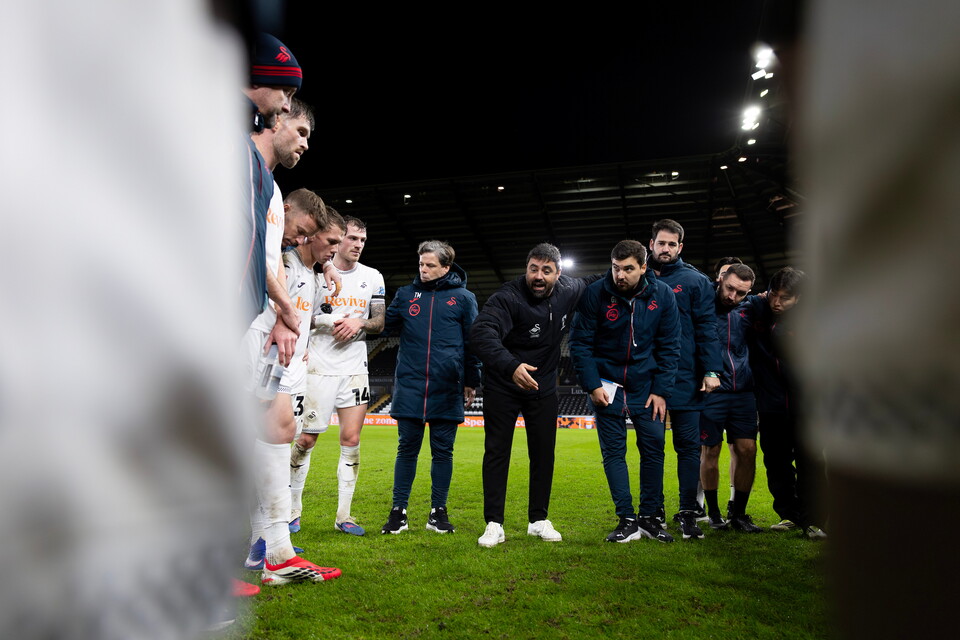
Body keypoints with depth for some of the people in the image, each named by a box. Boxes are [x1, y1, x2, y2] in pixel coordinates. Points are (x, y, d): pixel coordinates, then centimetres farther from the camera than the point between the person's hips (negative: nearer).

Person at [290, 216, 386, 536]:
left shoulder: (373, 277, 11)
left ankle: (343, 515, 10)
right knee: (306, 439, 1)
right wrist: (328, 321, -15)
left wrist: (360, 322, -9)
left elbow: (379, 323, 12)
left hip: (355, 368, 3)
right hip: (319, 366, -3)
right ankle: (292, 510, 18)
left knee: (351, 440, 1)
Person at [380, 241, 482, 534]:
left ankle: (438, 512, 18)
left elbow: (472, 342, 6)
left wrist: (471, 382, 4)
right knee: (407, 449, 5)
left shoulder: (463, 298, 5)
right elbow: (385, 324, 12)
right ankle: (398, 511, 14)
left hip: (447, 389, -1)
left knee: (443, 451, 7)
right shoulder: (406, 294, 11)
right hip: (410, 387, 1)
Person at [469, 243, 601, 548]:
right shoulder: (508, 297, -26)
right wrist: (510, 366, -56)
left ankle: (538, 520, 23)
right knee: (496, 451, -1)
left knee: (544, 453, 9)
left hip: (543, 386, 5)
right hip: (502, 387, -4)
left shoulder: (568, 291, -6)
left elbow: (590, 283, 20)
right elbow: (481, 333, -42)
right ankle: (494, 524, 8)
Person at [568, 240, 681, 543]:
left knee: (654, 449, 4)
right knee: (613, 452, 1)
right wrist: (592, 385, -12)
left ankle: (649, 517, 18)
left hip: (646, 387, 1)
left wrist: (661, 390, -7)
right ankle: (627, 520, 10)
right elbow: (579, 342, -7)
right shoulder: (595, 294, -12)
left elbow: (669, 347, -2)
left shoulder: (662, 295, -7)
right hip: (607, 386, -1)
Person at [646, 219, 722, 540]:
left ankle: (687, 512, 12)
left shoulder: (694, 280, 4)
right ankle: (655, 510, 19)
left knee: (689, 446, 3)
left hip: (685, 379, -1)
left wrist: (711, 370, -9)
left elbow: (707, 327, 0)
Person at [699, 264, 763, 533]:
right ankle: (714, 514, 17)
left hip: (743, 391, 4)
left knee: (747, 450, 0)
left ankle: (738, 514, 13)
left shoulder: (747, 311, 9)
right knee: (710, 451, 2)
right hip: (711, 391, -4)